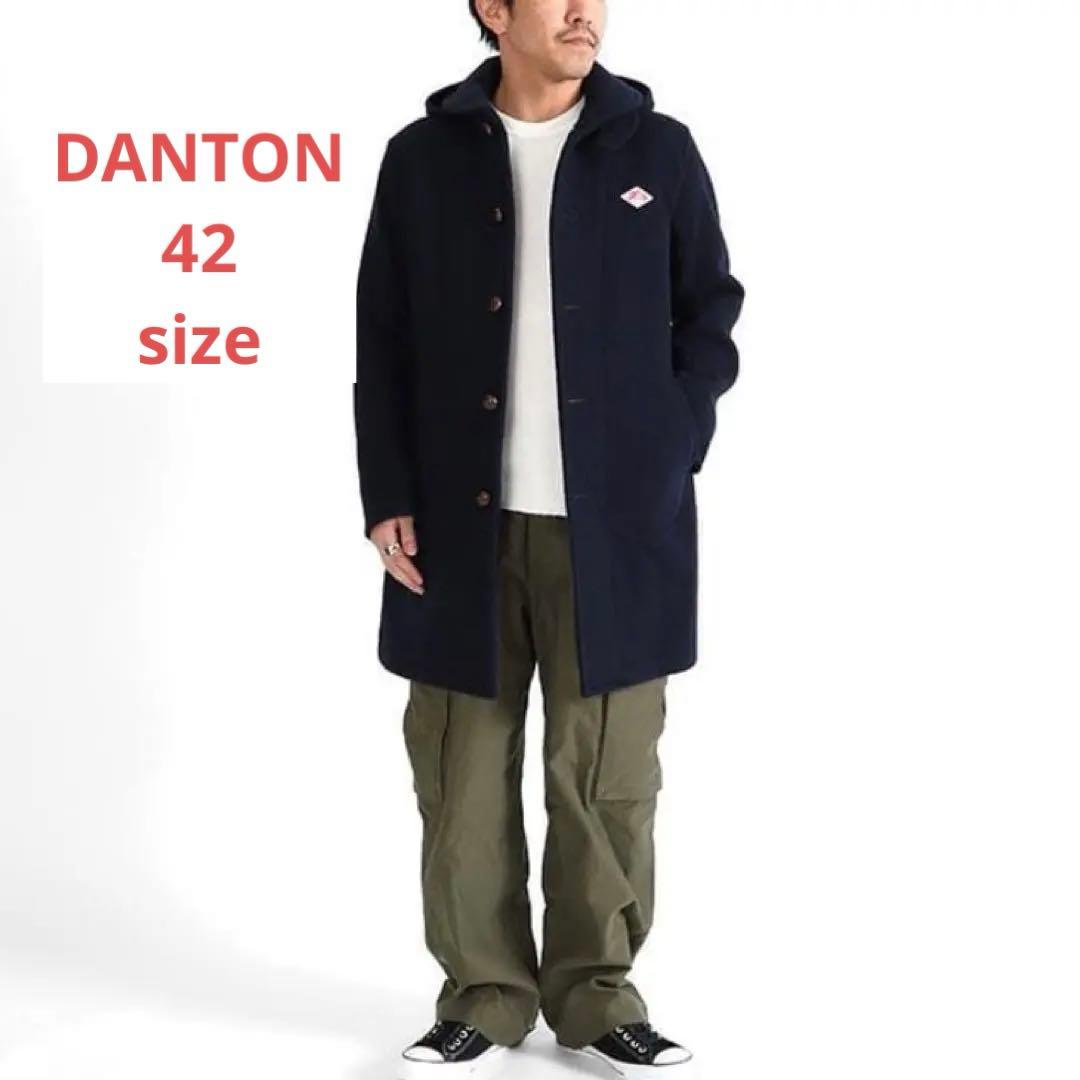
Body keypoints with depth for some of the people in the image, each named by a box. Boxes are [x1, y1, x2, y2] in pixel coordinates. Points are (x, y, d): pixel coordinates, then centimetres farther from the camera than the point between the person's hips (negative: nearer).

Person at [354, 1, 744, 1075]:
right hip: (461, 521, 1)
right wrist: (388, 497, -1)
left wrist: (666, 461, -3)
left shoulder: (658, 150, 4)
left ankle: (597, 993, 20)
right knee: (462, 777, 5)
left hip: (614, 522, 0)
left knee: (606, 775, 5)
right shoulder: (423, 157, 4)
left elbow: (711, 314, 8)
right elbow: (382, 343, 6)